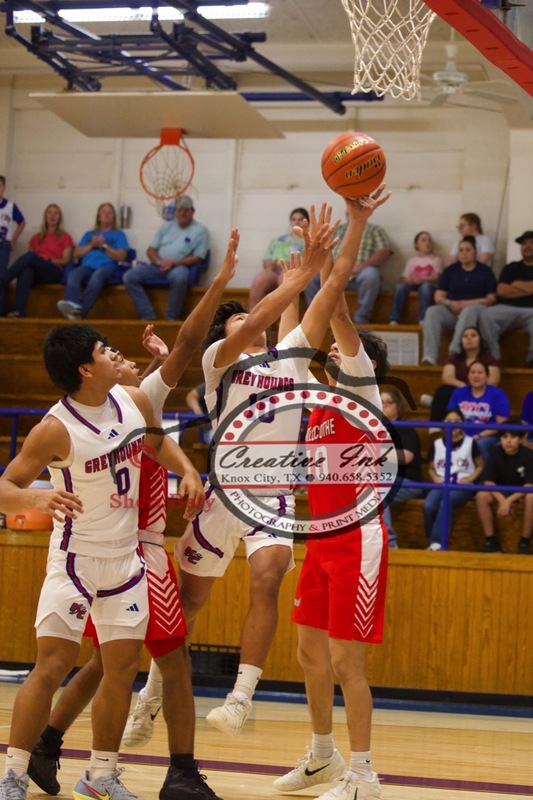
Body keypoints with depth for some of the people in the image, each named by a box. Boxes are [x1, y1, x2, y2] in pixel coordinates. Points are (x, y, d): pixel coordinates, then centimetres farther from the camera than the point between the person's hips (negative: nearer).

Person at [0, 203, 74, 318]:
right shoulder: (37, 238, 27)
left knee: (30, 256, -32)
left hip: (54, 273, -2)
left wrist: (47, 260, -9)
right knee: (26, 270, -38)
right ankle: (18, 311, -59)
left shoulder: (65, 237, 16)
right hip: (36, 274, 2)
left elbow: (66, 261, 6)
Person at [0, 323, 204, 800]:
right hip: (76, 558, -6)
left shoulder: (135, 402, -2)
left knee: (123, 668, 9)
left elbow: (157, 441, 19)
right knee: (53, 664, -11)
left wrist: (187, 471, 0)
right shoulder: (56, 430, -21)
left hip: (125, 557, 6)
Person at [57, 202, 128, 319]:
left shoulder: (119, 234, 24)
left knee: (97, 276, -42)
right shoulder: (89, 234, 34)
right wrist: (91, 245, 8)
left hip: (107, 266, -3)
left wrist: (104, 246, 2)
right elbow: (76, 254, 22)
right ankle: (72, 306, -63)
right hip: (87, 266, 3)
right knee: (73, 275, -35)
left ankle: (81, 312, -59)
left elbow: (120, 256, 9)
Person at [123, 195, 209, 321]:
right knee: (130, 277, -19)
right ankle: (148, 316, -22)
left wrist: (174, 262, -14)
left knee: (179, 276, -42)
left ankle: (171, 318, -28)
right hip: (158, 267, 5)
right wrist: (159, 262, -8)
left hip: (179, 267, -5)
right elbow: (151, 250, 16)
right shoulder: (166, 226, 19)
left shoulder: (200, 230, 5)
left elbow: (198, 258, -3)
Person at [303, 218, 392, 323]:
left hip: (360, 272, -3)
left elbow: (384, 252, -1)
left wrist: (361, 266, -17)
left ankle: (360, 321, -31)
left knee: (370, 275, -38)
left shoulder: (375, 229, 14)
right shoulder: (338, 229, 26)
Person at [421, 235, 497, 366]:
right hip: (451, 310, 2)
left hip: (475, 308, -2)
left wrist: (466, 304, -10)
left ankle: (454, 354, -54)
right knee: (432, 311, -30)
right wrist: (450, 303, -10)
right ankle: (430, 357, -48)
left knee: (468, 311, -40)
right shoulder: (450, 270, 18)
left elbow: (491, 299, 2)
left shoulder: (485, 271, 11)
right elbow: (438, 297, 13)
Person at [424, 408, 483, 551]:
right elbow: (431, 469, 21)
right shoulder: (437, 445, 13)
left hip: (462, 486, -3)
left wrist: (469, 479, -7)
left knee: (446, 503, -36)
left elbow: (480, 466, 11)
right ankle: (432, 543, -19)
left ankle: (437, 543, -37)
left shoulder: (470, 443, 7)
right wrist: (436, 479, 0)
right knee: (428, 506, -31)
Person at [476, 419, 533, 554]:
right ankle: (490, 540, -21)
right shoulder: (496, 454, -10)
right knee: (481, 496, -28)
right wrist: (501, 500, -30)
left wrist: (509, 501, -33)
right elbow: (488, 482, -13)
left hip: (521, 492, -2)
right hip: (500, 493, 2)